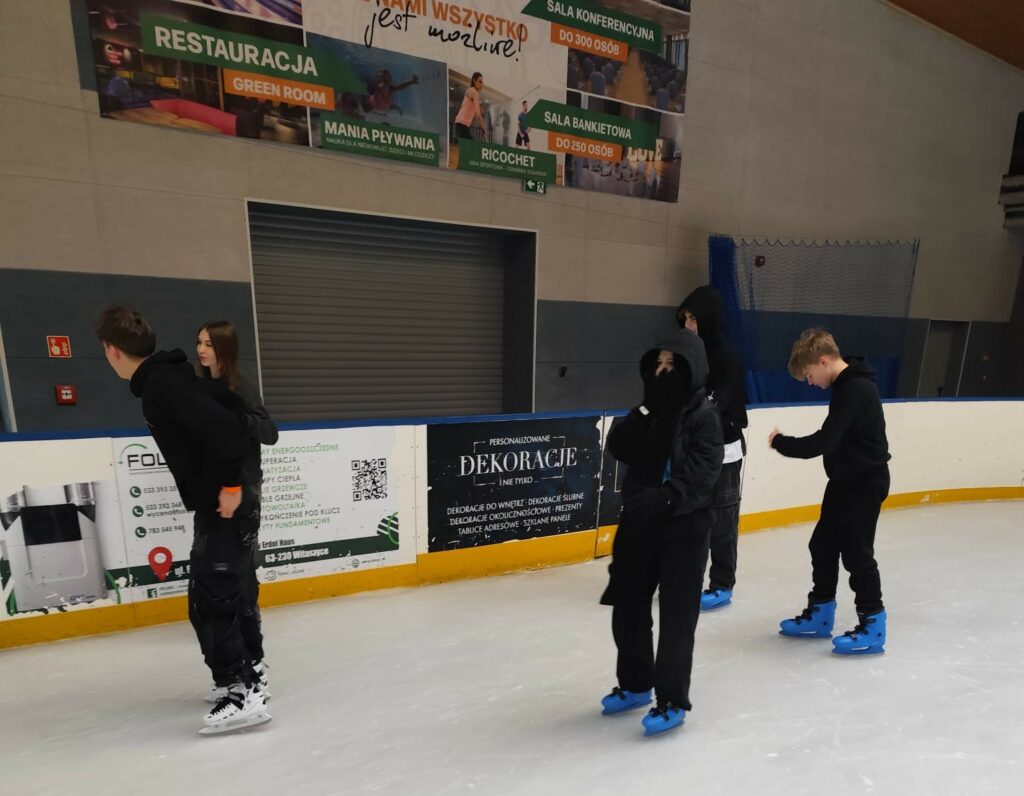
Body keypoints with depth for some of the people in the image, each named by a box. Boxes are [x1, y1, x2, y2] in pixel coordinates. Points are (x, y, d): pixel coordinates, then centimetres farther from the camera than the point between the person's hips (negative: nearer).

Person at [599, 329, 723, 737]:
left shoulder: (704, 414, -10)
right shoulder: (650, 408, 7)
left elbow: (701, 474, -19)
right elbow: (618, 448, -3)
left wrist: (665, 499, -30)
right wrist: (645, 412, -14)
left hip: (685, 529, -6)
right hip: (638, 523, 6)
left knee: (676, 616, 4)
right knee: (627, 605, 15)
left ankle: (672, 701, 23)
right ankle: (635, 684, 37)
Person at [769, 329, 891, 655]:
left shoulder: (855, 389, -23)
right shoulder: (848, 385, 8)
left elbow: (824, 442, -27)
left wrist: (781, 442, -17)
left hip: (865, 483, -10)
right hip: (846, 480, 10)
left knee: (856, 552, 1)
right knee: (823, 545, 14)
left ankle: (873, 625, 18)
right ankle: (819, 614, 26)